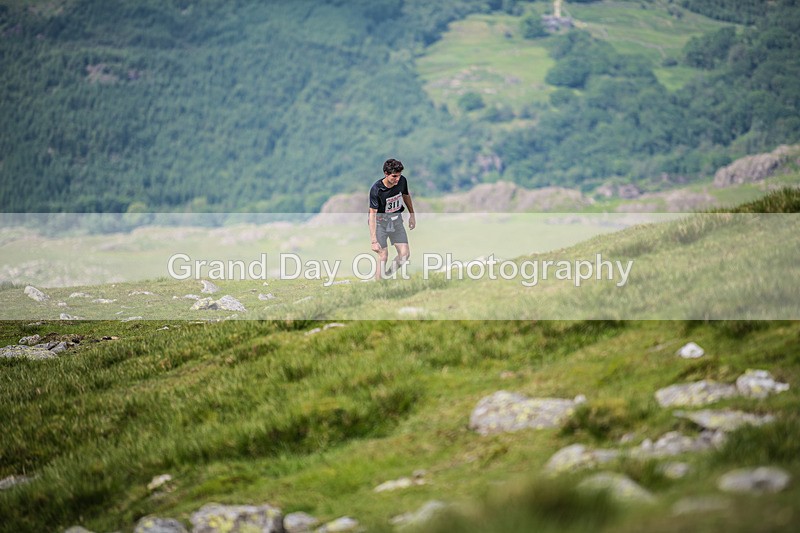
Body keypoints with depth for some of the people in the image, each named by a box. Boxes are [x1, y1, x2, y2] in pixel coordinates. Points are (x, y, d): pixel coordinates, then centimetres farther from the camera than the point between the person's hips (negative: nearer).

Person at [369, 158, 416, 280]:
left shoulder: (402, 181, -12)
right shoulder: (376, 189, -27)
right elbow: (372, 214, -27)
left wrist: (412, 215, 21)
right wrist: (374, 241, -31)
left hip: (397, 220, 5)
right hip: (380, 221, -5)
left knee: (405, 254, -2)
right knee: (383, 256, -11)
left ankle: (389, 274, 23)